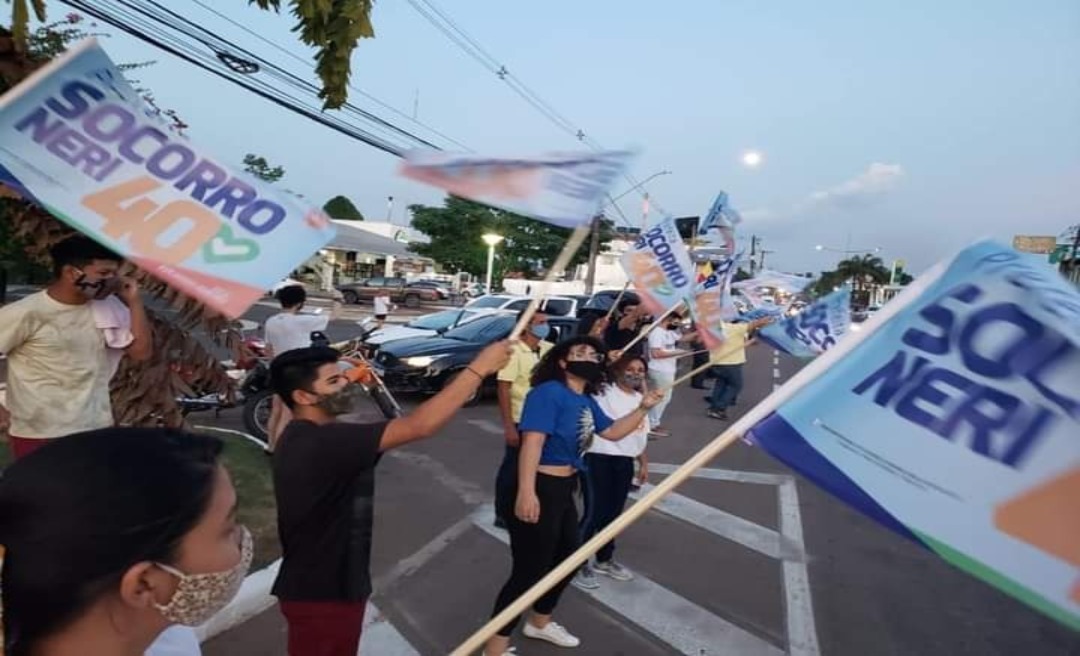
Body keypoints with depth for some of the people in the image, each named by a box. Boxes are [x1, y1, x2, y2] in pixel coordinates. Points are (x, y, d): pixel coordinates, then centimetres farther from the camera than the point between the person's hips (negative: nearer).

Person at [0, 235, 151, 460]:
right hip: (38, 433, -4)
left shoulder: (109, 308, 0)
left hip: (95, 428, 5)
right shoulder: (26, 313, -13)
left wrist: (134, 301, -8)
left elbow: (141, 350, -3)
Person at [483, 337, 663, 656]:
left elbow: (613, 431, 20)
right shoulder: (549, 392, -19)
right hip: (540, 490, -10)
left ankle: (539, 623, 48)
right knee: (529, 570, -2)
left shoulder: (586, 400, 10)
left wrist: (643, 408, 9)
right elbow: (532, 441, -28)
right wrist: (526, 492, -36)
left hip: (564, 489, 10)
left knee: (568, 559, 24)